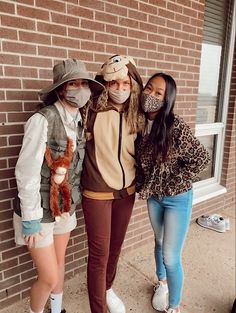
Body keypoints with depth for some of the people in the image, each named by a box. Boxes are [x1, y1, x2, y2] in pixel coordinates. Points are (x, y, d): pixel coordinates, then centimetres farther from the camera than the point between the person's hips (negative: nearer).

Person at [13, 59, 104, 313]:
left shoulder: (80, 120, 0)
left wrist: (73, 201, 5)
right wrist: (31, 219, -16)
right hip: (41, 210, -6)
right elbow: (26, 172, -20)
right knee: (49, 277, 6)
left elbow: (76, 165, 4)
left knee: (59, 264, 24)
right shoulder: (43, 119, -21)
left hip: (65, 206, 6)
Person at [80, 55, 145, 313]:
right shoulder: (93, 111, -14)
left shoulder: (136, 115, -1)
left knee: (116, 246, 21)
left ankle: (107, 289, 48)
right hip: (97, 194, -4)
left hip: (127, 192, 5)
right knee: (99, 253, 7)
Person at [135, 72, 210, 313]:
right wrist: (143, 185, -3)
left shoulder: (176, 127, -23)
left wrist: (172, 186, -16)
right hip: (153, 197, 5)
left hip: (177, 199, -5)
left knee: (171, 256, 5)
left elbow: (201, 159, -18)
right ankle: (162, 282, 53)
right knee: (160, 243, 25)